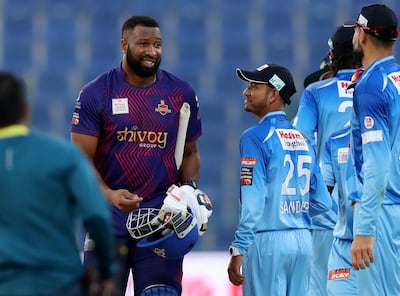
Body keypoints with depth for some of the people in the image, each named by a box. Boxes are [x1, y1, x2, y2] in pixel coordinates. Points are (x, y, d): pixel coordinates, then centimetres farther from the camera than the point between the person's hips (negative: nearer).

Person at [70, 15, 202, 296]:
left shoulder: (182, 94, 7)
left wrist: (189, 189, -5)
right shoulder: (96, 94, -1)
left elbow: (190, 153, 17)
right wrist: (109, 195, -21)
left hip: (162, 212, 1)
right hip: (109, 211, -1)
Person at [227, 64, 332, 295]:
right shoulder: (303, 139, 12)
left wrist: (238, 251, -17)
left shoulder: (256, 137, -8)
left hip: (269, 242, -7)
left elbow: (253, 202, -16)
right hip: (303, 241, 7)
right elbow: (322, 202, 11)